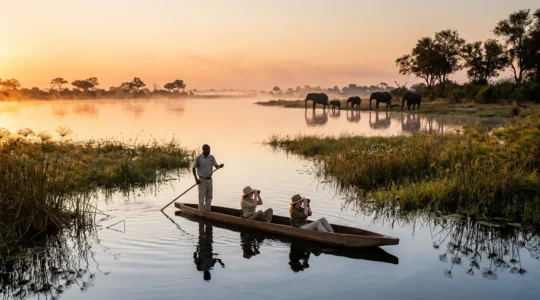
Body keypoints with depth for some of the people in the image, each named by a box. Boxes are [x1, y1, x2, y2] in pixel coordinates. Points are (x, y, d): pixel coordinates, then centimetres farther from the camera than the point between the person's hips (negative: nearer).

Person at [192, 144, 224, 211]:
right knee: (201, 197, -2)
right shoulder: (198, 158, -11)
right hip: (202, 180, -5)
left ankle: (208, 211, 23)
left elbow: (216, 166, -2)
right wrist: (196, 179, -13)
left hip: (209, 179, 5)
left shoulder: (211, 157, 2)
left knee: (209, 196, 10)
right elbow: (194, 168, -5)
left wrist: (220, 166, -26)